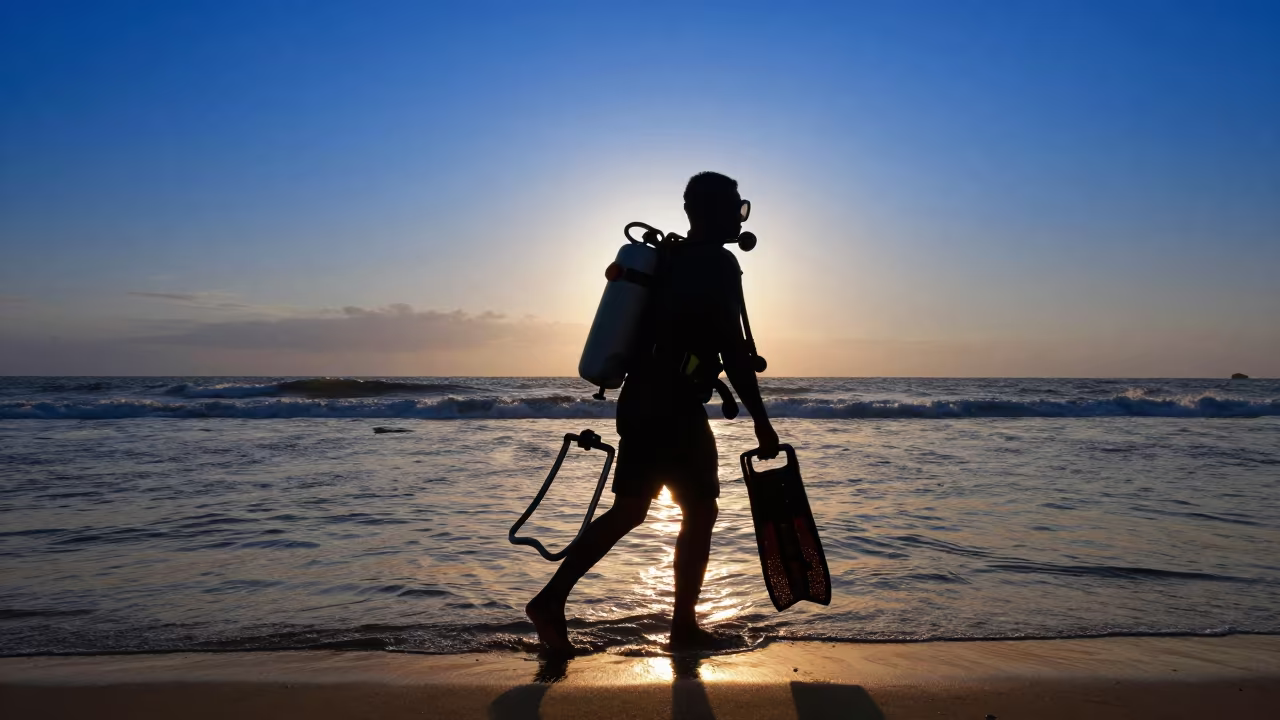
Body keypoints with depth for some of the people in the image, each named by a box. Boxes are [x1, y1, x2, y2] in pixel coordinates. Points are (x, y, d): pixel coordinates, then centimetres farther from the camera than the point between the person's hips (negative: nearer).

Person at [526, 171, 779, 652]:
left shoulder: (669, 258, 18)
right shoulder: (718, 263, -9)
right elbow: (733, 350, -16)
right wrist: (761, 422, -12)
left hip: (641, 402, 8)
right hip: (674, 410, -8)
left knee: (628, 511, 12)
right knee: (700, 513, 6)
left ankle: (552, 599, 9)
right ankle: (684, 626, 17)